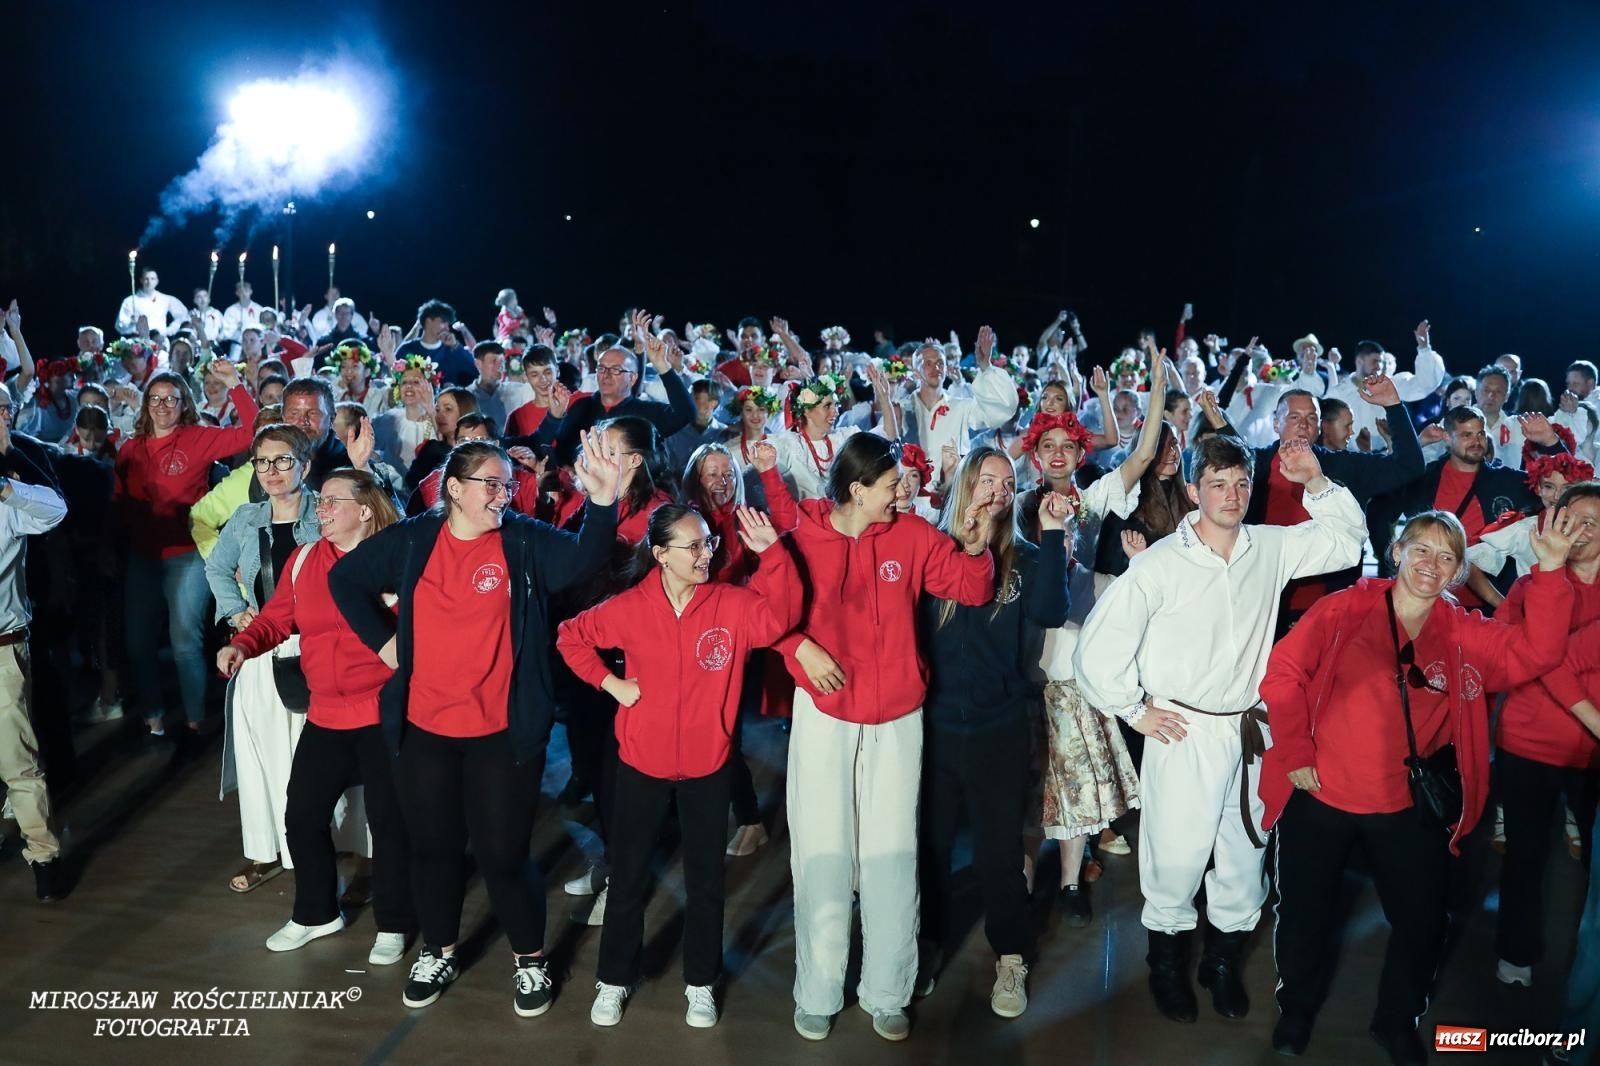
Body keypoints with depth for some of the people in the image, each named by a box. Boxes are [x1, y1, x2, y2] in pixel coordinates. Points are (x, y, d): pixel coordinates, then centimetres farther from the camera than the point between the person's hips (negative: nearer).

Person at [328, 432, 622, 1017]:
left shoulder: (525, 542, -7)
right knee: (432, 846, 17)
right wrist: (381, 640, 5)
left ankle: (531, 961, 27)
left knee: (503, 852, 4)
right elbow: (345, 578, 13)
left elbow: (583, 559, -26)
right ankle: (438, 953, 39)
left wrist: (603, 502, -44)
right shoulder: (411, 541, -1)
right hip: (423, 729, 3)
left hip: (502, 733, -3)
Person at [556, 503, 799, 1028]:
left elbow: (780, 615, -25)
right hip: (642, 763, 0)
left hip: (707, 766, 0)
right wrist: (609, 681, -7)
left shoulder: (732, 603, -9)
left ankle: (701, 984, 31)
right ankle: (614, 981, 31)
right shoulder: (630, 608, -9)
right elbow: (571, 635, 2)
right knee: (628, 877, 13)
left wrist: (771, 552, -35)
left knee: (705, 879, 13)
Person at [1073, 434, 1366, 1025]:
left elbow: (1346, 538, 15)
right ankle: (1167, 962, 26)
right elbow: (1099, 647, -13)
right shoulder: (1160, 564, -15)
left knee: (1245, 854, 14)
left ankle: (1224, 960, 35)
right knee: (1178, 855, 1)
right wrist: (1135, 710, -5)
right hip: (1184, 733, -4)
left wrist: (1317, 482, 0)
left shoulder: (1272, 547, 1)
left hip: (1250, 729, 5)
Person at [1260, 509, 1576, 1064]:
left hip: (1407, 808, 3)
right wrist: (1294, 754, -12)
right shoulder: (1347, 609, -10)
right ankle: (1296, 1009, 40)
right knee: (1305, 913, 13)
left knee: (1423, 920, 14)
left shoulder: (1466, 634, -1)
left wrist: (1550, 571, -24)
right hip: (1319, 796, -2)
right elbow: (1284, 672, -9)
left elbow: (1535, 653, -15)